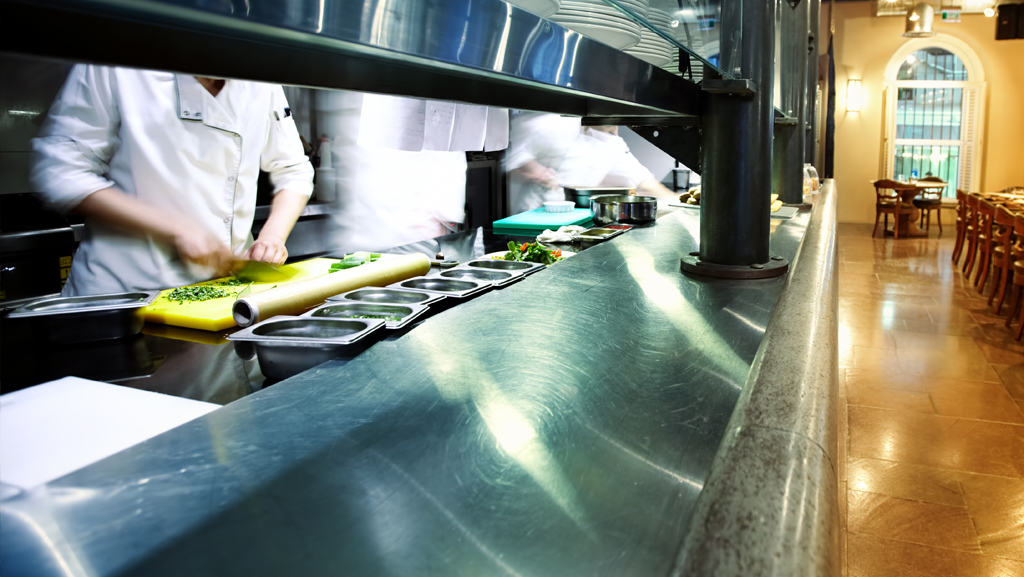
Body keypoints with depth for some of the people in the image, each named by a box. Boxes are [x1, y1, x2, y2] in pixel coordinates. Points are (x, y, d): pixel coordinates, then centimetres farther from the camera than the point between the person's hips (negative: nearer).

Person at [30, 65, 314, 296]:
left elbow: (294, 172, 14)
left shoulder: (261, 86, 5)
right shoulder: (115, 69, -8)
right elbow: (59, 174, -11)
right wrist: (176, 228, -17)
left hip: (224, 286, 4)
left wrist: (273, 235, -5)